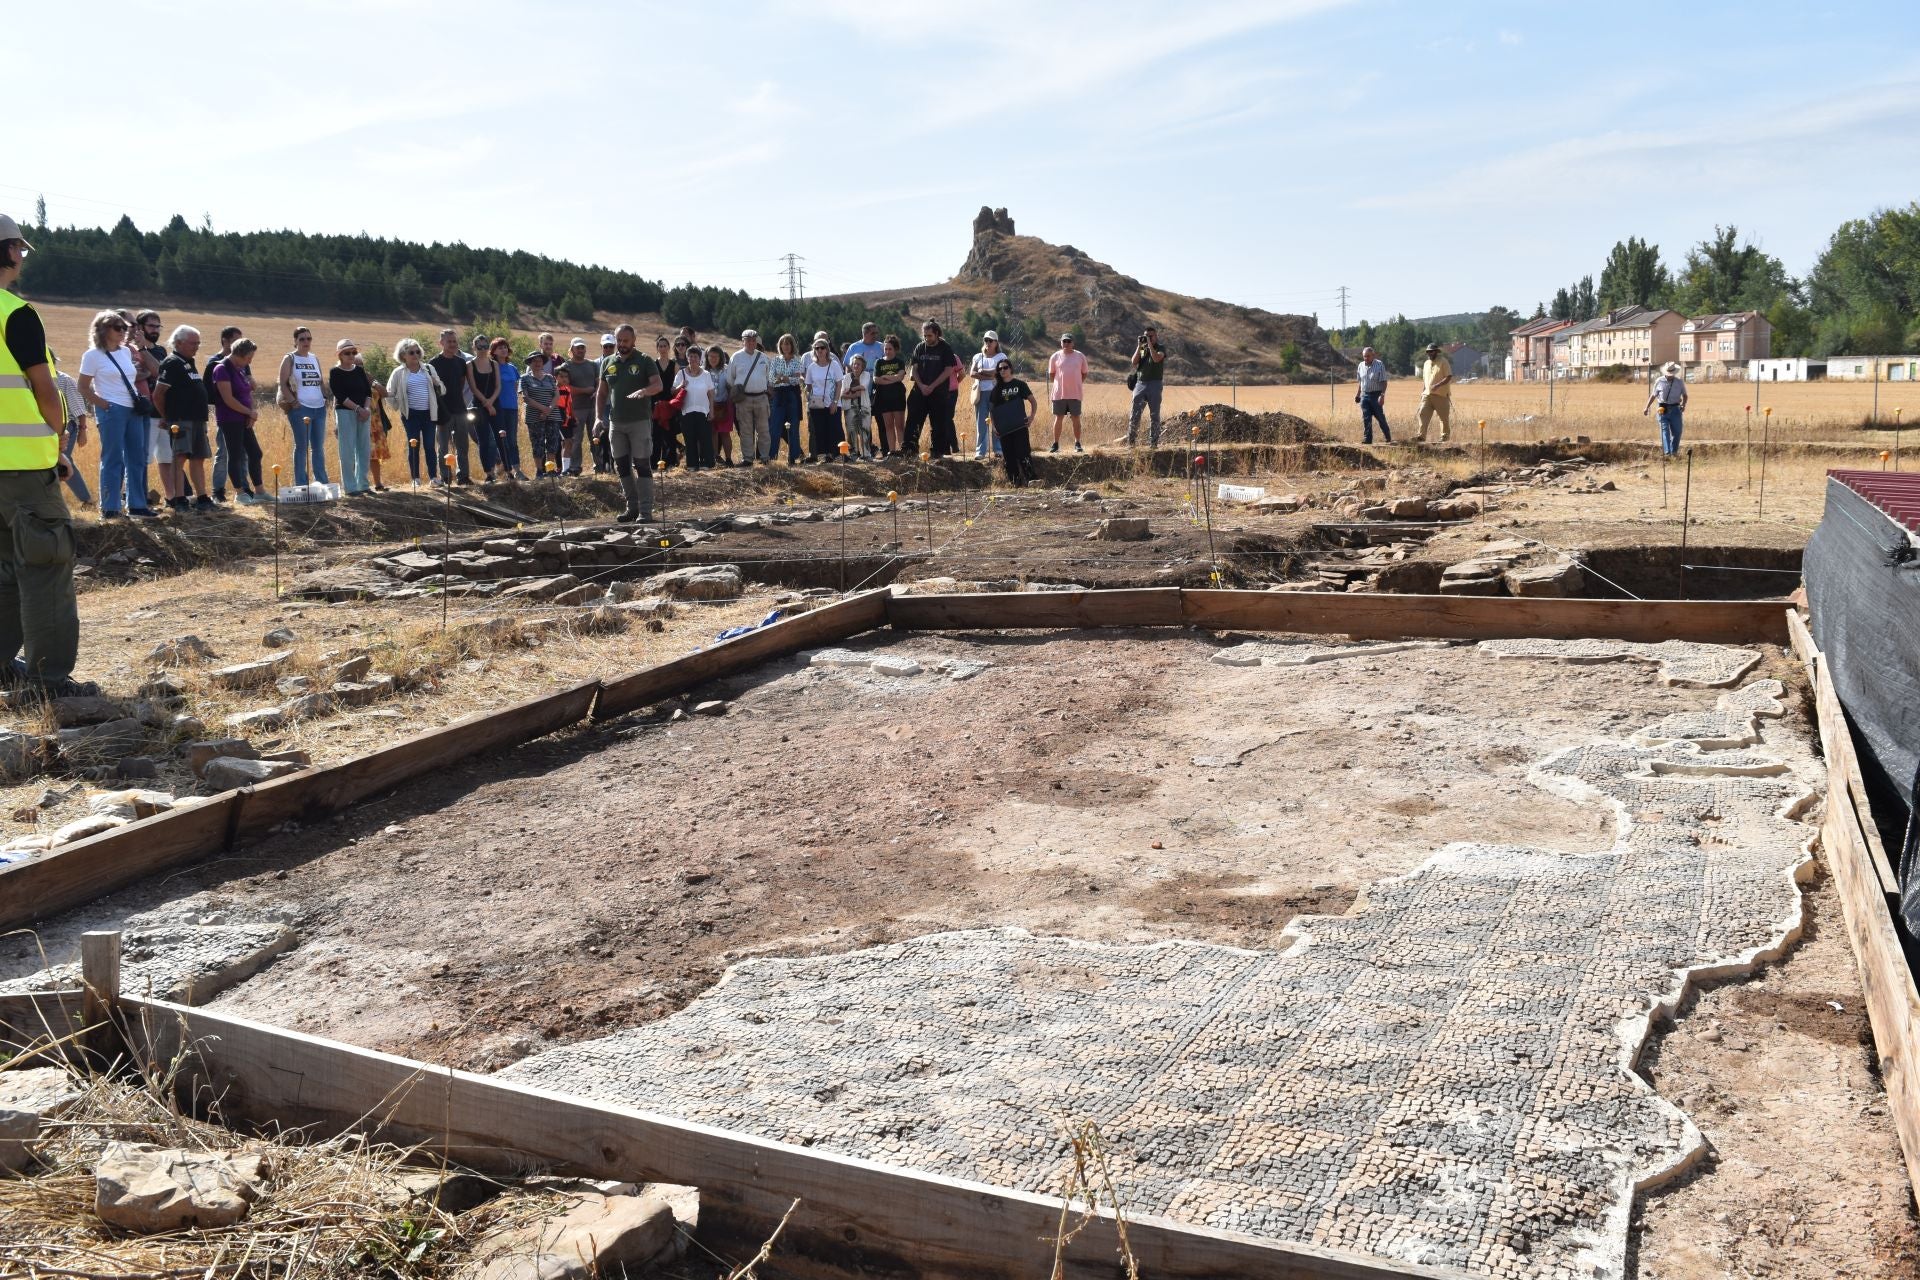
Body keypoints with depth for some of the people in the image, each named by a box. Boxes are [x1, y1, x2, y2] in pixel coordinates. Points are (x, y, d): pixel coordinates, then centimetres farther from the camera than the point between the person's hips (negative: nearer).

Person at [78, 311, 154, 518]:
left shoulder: (126, 352, 12)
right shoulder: (93, 356, -5)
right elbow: (83, 388, -5)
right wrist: (103, 405, -12)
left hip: (133, 410, 7)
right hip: (112, 411, -7)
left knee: (137, 459, 8)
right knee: (113, 459, -4)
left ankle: (136, 505, 16)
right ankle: (109, 508, 2)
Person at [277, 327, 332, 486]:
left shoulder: (315, 359, 15)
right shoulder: (289, 359, 0)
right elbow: (283, 384, -5)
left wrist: (327, 397, 6)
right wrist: (293, 402, -14)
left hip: (319, 408, 5)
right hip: (300, 408, -5)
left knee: (319, 447, 9)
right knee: (302, 447, -2)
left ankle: (322, 482, 16)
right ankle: (301, 485, 2)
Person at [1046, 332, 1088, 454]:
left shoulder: (1080, 356, 4)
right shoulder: (1055, 357, 3)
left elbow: (1084, 374, 11)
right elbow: (1051, 374, 11)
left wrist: (1076, 384, 1)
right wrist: (1058, 384, 1)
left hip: (1075, 393, 0)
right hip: (1059, 393, 0)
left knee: (1076, 418, 5)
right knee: (1058, 418, 4)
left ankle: (1077, 444, 14)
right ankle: (1056, 445, 10)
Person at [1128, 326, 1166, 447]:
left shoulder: (1161, 348, 4)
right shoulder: (1141, 349, 15)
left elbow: (1156, 358, -16)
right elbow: (1134, 362, 1)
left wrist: (1150, 344, -11)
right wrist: (1139, 346, -2)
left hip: (1155, 384, -3)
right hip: (1140, 383, 3)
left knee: (1154, 414, 0)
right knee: (1134, 414, -2)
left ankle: (1153, 442, 3)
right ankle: (1130, 441, 1)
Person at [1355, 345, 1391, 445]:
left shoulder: (1380, 365, -8)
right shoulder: (1361, 366, 8)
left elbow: (1384, 382, -12)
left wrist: (1382, 395, -21)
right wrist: (1358, 394, 15)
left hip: (1376, 395, -5)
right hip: (1364, 395, 5)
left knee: (1380, 418, 2)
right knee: (1366, 419, 1)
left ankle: (1388, 438, 16)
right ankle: (1367, 440, 4)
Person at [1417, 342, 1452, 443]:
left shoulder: (1443, 362, -6)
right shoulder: (1426, 363, 15)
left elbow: (1449, 377, -13)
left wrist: (1437, 386, -24)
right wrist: (1422, 391, 13)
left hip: (1441, 395, -6)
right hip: (1427, 395, 6)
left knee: (1444, 418, 3)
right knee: (1423, 415, -7)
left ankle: (1445, 437, 12)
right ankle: (1421, 437, -10)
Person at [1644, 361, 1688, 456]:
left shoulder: (1680, 382, 6)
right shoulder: (1659, 381, 4)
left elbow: (1685, 395, 12)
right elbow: (1653, 395, 11)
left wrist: (1683, 404, -6)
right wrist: (1646, 407, 5)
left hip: (1675, 409, 1)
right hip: (1663, 409, -1)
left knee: (1677, 432, 0)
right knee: (1665, 431, -8)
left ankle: (1674, 452, 13)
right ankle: (1667, 453, -14)